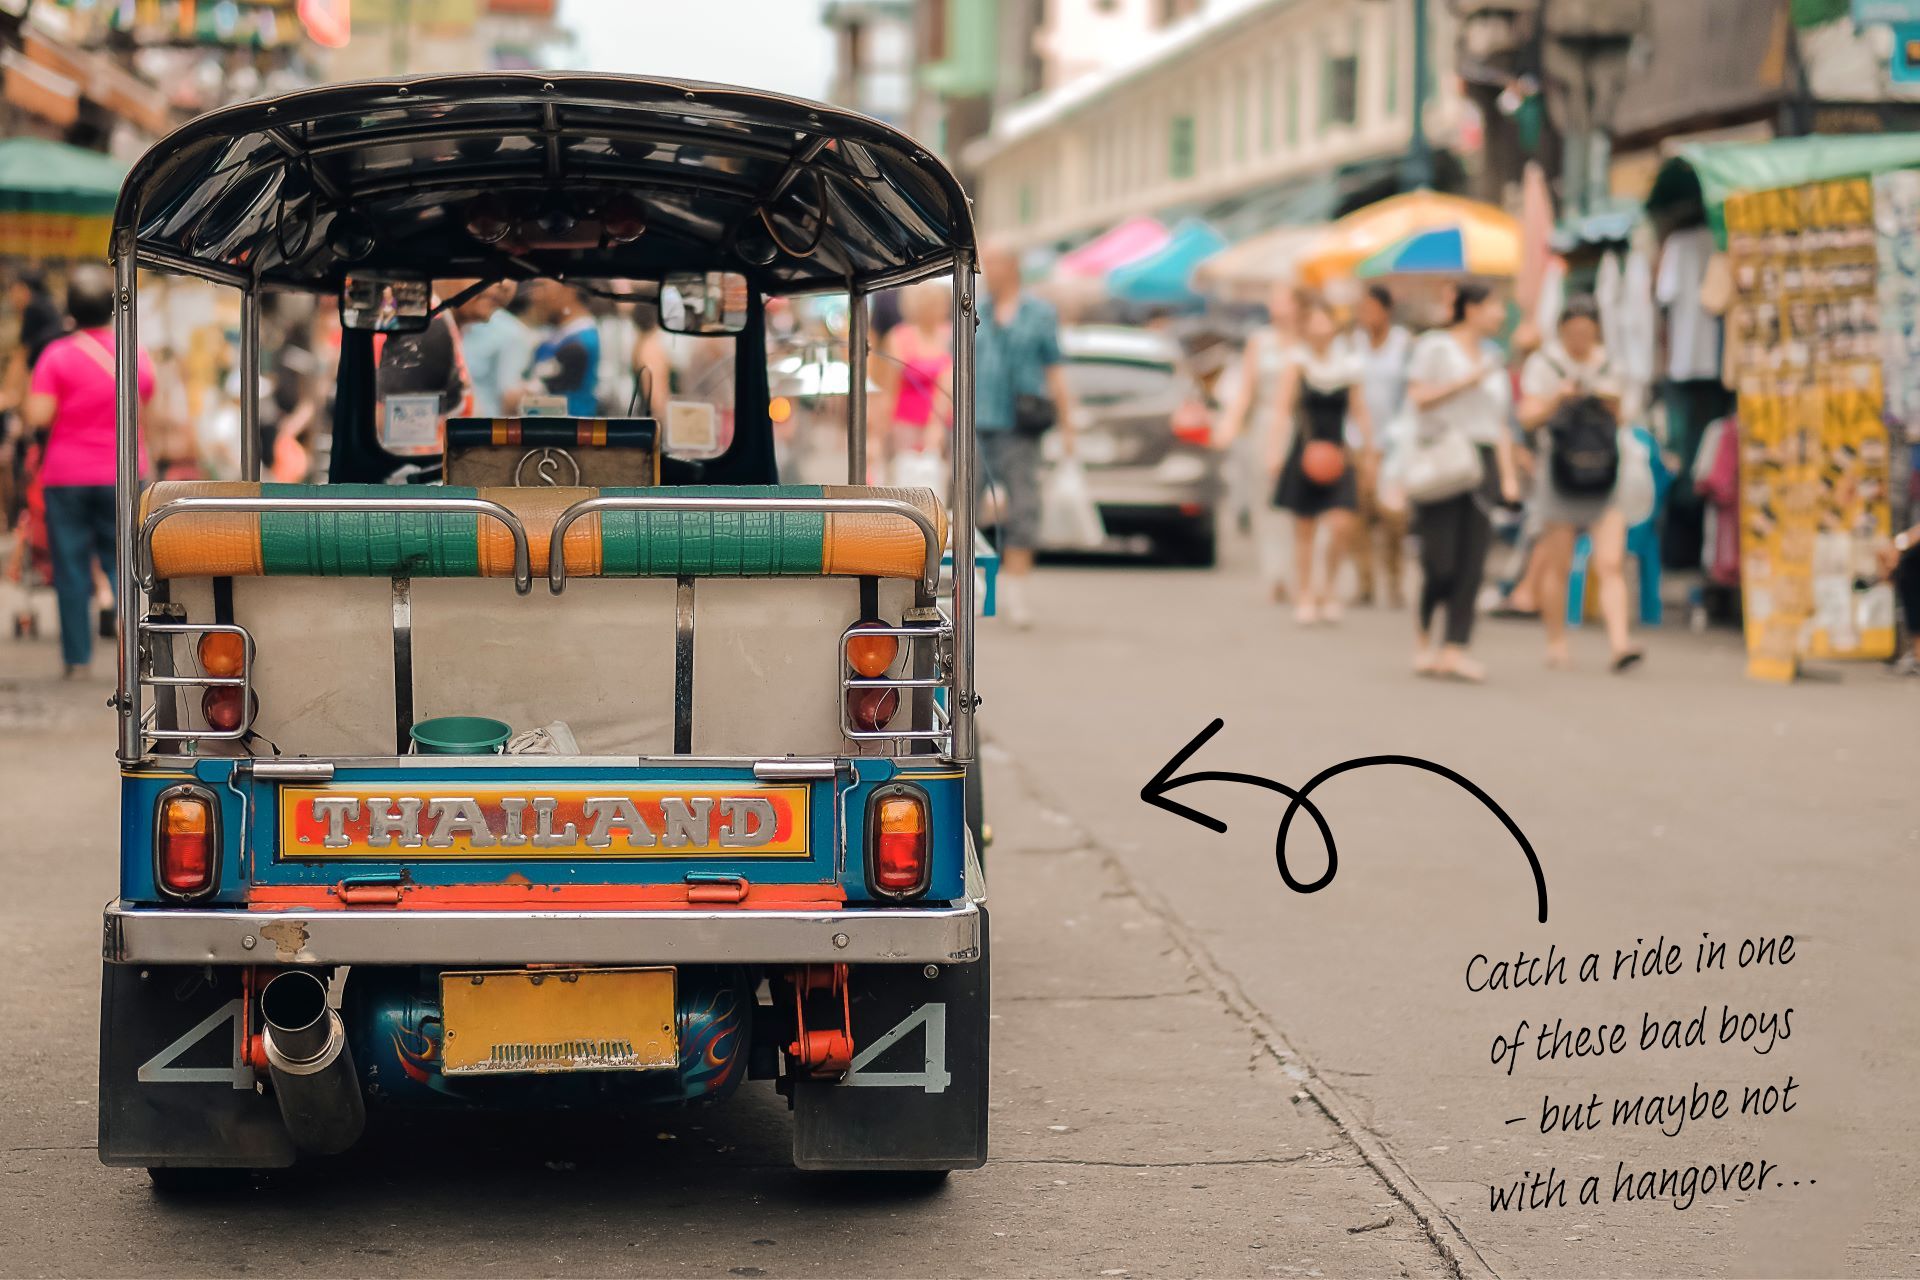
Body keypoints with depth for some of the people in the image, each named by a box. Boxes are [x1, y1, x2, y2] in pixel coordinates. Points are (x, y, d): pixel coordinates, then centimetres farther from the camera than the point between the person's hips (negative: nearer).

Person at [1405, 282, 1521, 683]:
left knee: (1472, 563, -4)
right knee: (1440, 559, -9)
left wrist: (1509, 474, 11)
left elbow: (1500, 424, 20)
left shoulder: (1491, 363, 20)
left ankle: (1454, 649, -5)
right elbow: (1419, 397, -9)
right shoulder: (1435, 347, 2)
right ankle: (1423, 627, 18)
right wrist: (1466, 382, -12)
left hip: (1482, 462, 6)